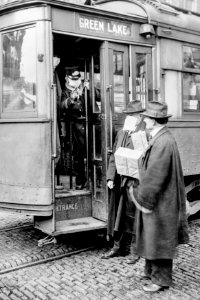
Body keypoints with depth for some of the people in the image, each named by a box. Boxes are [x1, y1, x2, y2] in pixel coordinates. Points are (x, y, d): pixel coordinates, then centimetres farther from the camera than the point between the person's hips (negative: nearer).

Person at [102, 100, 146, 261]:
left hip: (134, 182, -6)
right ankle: (118, 247, 29)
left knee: (132, 216, 5)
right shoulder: (121, 134, 9)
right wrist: (110, 177, 3)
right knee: (117, 215, 14)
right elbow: (114, 157, 11)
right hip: (118, 182, 6)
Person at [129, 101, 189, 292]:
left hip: (160, 202, -10)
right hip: (155, 199, 10)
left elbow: (155, 176, -24)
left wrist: (141, 198, -15)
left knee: (158, 239, 4)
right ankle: (151, 270, 36)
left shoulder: (163, 142, -25)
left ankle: (161, 280, 19)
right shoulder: (160, 138, 7)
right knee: (151, 237, 20)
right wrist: (141, 193, 13)